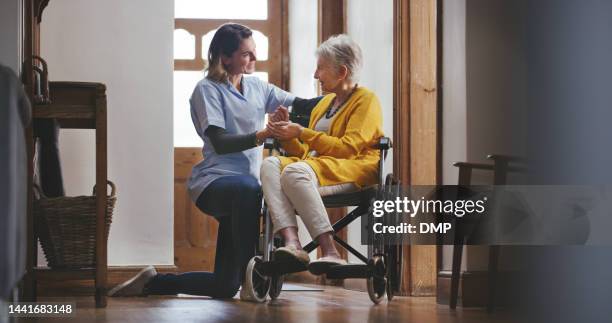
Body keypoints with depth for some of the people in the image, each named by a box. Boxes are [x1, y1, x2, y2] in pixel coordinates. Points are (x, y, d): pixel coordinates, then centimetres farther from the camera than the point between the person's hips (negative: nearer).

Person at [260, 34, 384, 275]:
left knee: (295, 172, -35)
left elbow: (348, 148, -11)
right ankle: (292, 243, -43)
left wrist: (302, 133, -10)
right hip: (317, 166, 7)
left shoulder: (366, 100, 4)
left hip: (355, 169, -7)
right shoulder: (324, 102, 27)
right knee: (271, 165, -23)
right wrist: (288, 138, 4)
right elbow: (306, 153, 23)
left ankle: (330, 252, -40)